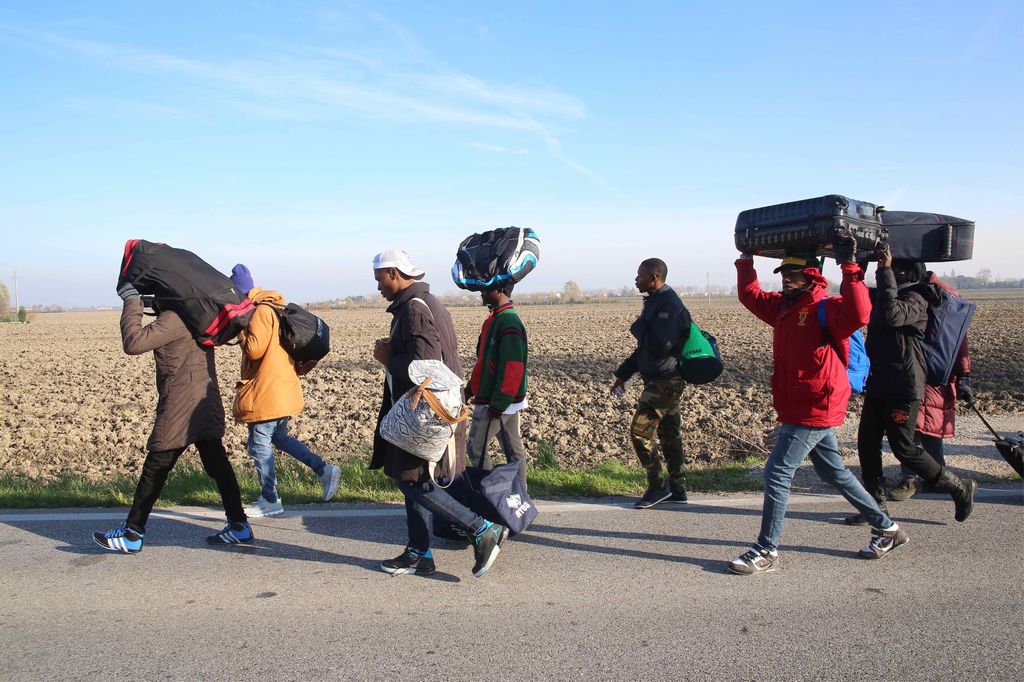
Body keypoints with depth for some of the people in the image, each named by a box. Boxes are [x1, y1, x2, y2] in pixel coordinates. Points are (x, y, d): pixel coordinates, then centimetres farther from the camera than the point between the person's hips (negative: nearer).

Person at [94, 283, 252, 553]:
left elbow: (133, 343, -22)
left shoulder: (174, 318, -17)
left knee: (154, 469, 2)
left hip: (180, 408, -9)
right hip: (207, 405, 9)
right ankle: (239, 526, 14)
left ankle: (132, 535, 13)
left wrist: (132, 303, -13)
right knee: (217, 465, 11)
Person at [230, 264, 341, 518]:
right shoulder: (275, 308, 13)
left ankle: (270, 501, 14)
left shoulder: (261, 311, -17)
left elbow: (255, 349, -22)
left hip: (266, 394, -10)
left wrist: (241, 331, -9)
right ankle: (324, 469, 15)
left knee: (259, 446, 3)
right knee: (279, 437, 22)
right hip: (284, 390, 10)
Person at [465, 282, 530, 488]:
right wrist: (472, 388, 19)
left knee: (477, 447, 0)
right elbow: (485, 361, 19)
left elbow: (512, 369, -23)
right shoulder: (496, 319, 11)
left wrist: (497, 404, -22)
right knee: (513, 449, 13)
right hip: (507, 401, 9)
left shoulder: (508, 322, -19)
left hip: (498, 402, -9)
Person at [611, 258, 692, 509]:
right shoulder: (655, 301, 15)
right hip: (663, 381, 10)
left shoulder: (668, 303, -17)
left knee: (640, 432, -7)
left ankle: (657, 487, 4)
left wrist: (638, 326, -11)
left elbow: (659, 344, -29)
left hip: (665, 382, -10)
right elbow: (644, 347, 21)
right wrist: (622, 375, 19)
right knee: (669, 434, 14)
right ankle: (677, 489, 22)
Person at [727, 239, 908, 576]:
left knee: (777, 473, -8)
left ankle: (766, 551, 1)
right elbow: (750, 295, 24)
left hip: (814, 411, -9)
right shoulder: (783, 306, 10)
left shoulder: (826, 308, -15)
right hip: (798, 409, 10)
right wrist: (746, 258, 20)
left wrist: (849, 267, -35)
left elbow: (859, 314, -36)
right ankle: (886, 528, 35)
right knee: (834, 472, 19)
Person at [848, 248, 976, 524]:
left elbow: (891, 314, -34)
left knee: (904, 449, -2)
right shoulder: (885, 294, 13)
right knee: (867, 444, 8)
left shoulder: (915, 299, -14)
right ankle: (876, 504, 17)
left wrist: (884, 270, -30)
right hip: (878, 384, 9)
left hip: (903, 389, -9)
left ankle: (959, 488, 17)